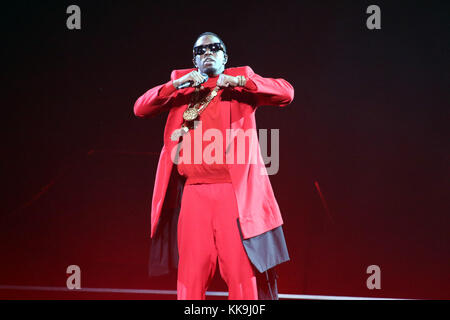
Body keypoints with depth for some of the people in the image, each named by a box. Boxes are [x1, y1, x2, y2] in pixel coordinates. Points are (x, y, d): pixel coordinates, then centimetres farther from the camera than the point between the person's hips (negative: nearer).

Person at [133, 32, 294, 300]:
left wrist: (239, 81, -9)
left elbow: (287, 92, 0)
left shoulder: (242, 79, 14)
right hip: (193, 194, 2)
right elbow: (140, 109, 9)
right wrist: (176, 85, -5)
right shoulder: (181, 82, 20)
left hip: (234, 191, -2)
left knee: (241, 268, -7)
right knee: (192, 271, -1)